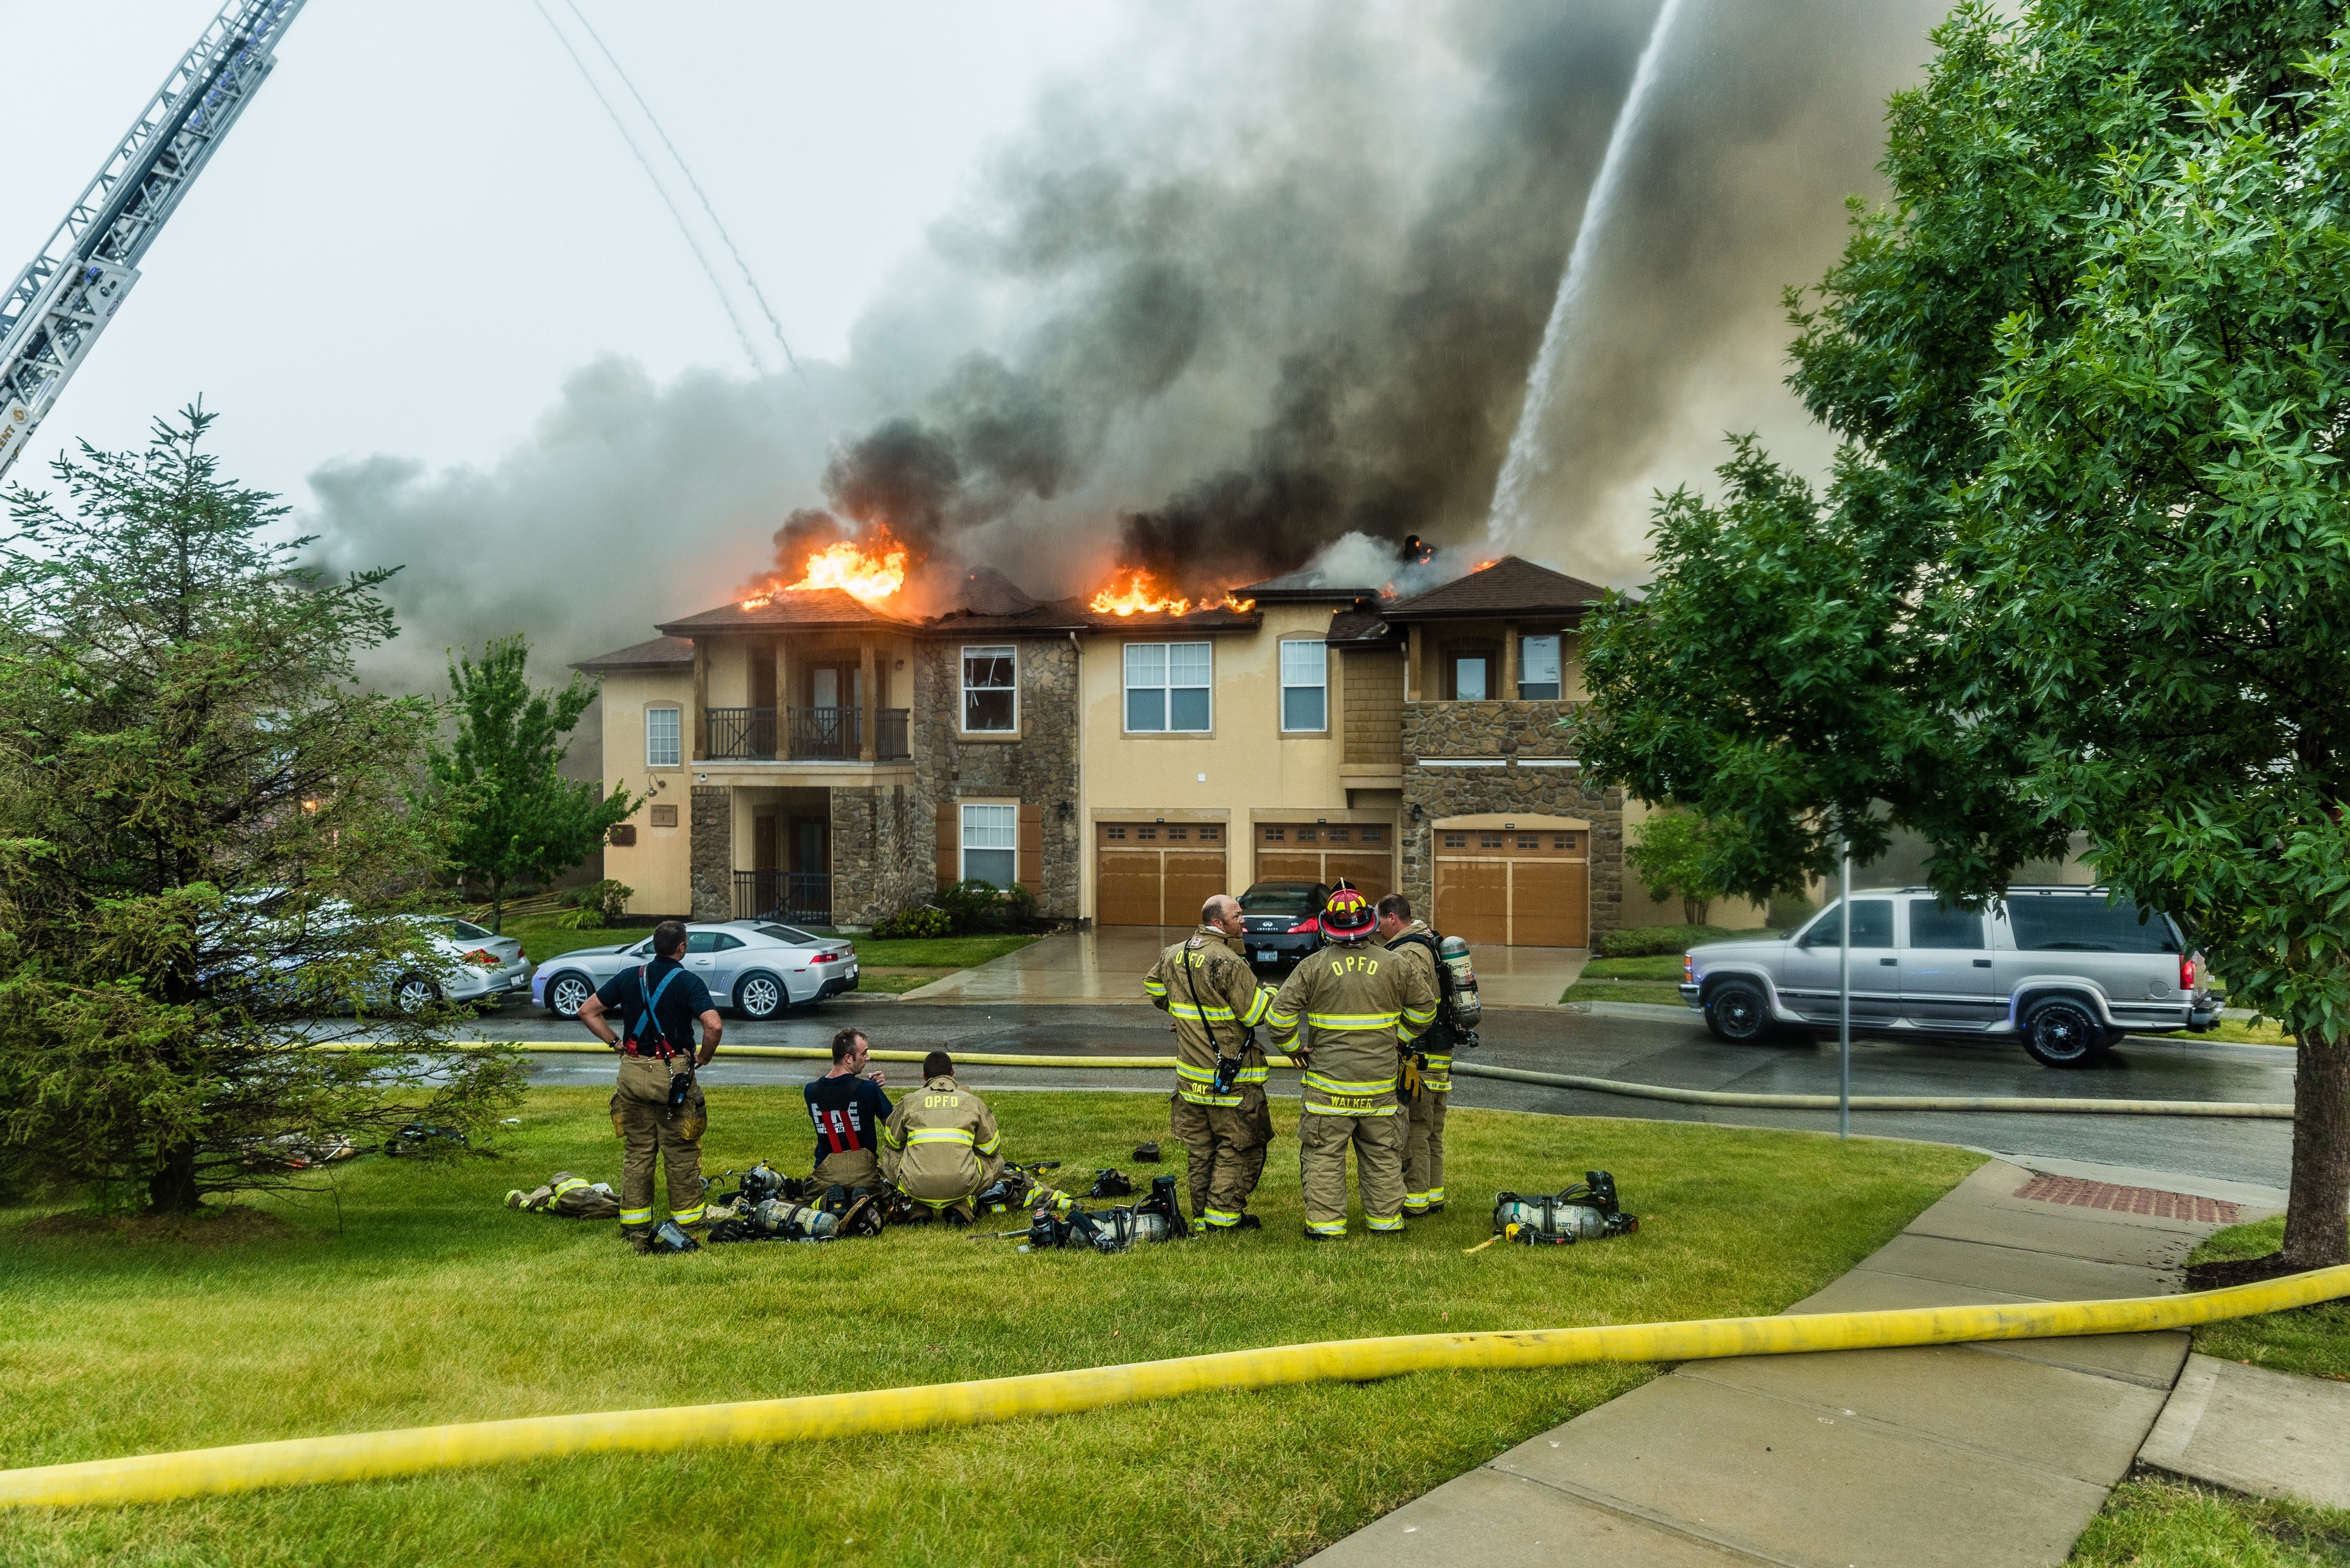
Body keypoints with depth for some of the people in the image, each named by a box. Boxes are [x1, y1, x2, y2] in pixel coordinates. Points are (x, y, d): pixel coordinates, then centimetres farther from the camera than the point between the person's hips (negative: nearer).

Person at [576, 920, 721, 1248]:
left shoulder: (629, 977, 6)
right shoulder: (688, 982, -8)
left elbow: (587, 1012, 9)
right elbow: (713, 1025, -22)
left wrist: (616, 1042, 11)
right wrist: (703, 1057, -5)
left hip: (633, 1072, 4)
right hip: (673, 1074, -4)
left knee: (636, 1153, 11)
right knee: (681, 1154, 5)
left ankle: (635, 1232, 14)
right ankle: (688, 1228, 11)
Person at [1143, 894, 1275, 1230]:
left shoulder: (1173, 955, 5)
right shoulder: (1229, 963, -19)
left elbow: (1153, 988, 22)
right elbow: (1255, 1013, -17)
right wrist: (1270, 994, 2)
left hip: (1190, 1073, 8)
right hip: (1230, 1077, -8)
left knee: (1201, 1149, 17)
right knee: (1239, 1148, 5)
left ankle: (1202, 1215, 23)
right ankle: (1223, 1216, 7)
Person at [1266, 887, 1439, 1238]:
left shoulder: (1312, 966, -7)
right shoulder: (1394, 965, 1)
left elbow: (1279, 1016, -9)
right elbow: (1424, 1007, 12)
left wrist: (1296, 1049, 6)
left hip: (1328, 1081, -2)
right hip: (1380, 1082, 3)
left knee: (1324, 1155, 4)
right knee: (1382, 1155, 13)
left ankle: (1325, 1222, 4)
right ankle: (1385, 1219, 20)